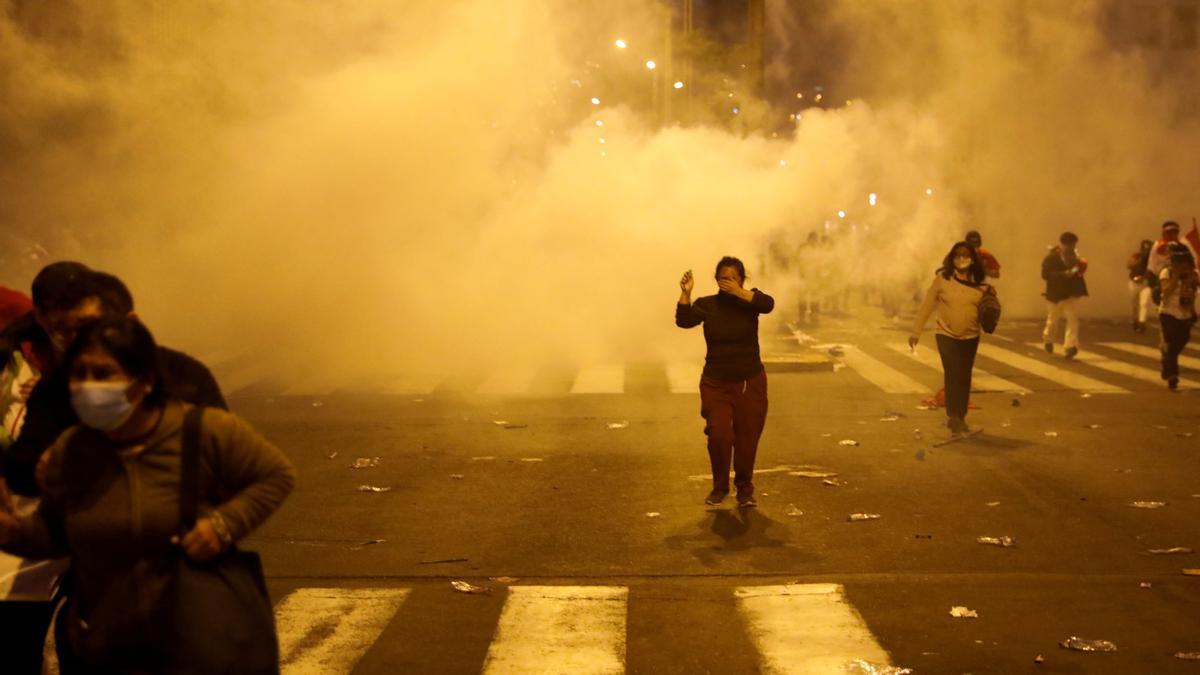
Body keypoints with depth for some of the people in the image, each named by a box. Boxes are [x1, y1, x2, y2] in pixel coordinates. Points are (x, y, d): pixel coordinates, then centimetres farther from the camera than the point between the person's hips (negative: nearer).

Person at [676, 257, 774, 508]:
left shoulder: (749, 300, -2)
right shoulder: (706, 304, -2)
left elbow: (768, 304, -24)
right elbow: (684, 321, -19)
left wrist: (738, 292, -33)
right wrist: (685, 293, -32)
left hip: (750, 382, 0)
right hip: (716, 383, 0)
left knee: (747, 439, 5)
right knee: (719, 436, -12)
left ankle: (745, 489, 23)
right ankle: (720, 486, 11)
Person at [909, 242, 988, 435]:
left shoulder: (978, 283, 0)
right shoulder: (942, 279, -7)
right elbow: (927, 305, -4)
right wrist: (916, 331, -5)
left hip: (970, 337, 3)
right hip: (946, 335, -3)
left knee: (964, 378, 10)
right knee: (952, 375, -14)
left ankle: (960, 418, 22)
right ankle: (953, 417, -11)